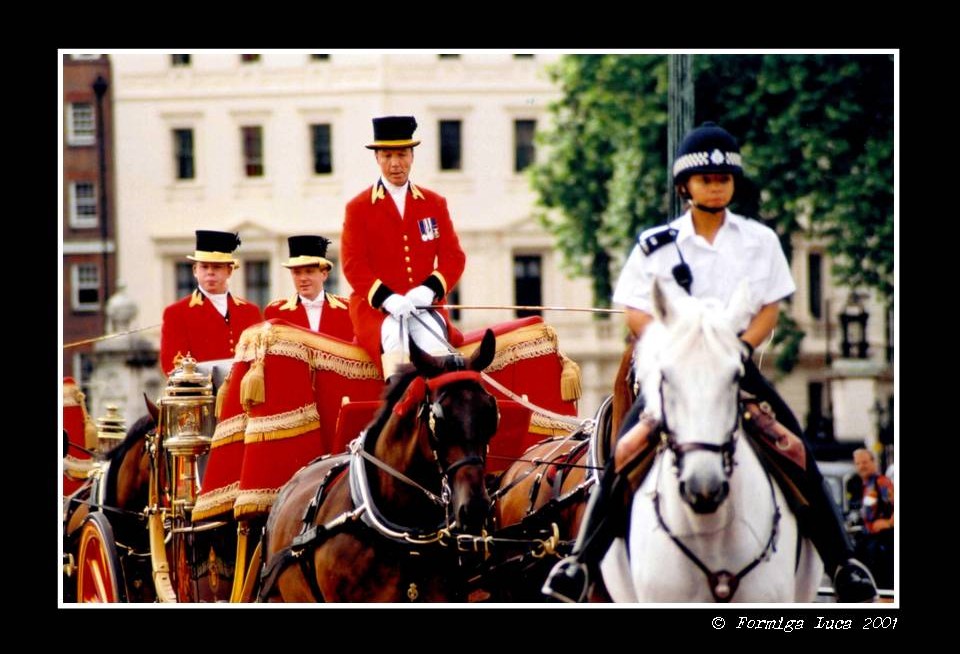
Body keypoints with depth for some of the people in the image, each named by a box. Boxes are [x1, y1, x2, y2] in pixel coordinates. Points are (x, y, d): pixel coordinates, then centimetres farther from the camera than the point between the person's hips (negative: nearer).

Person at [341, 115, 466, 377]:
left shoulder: (435, 204, 14)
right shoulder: (358, 208, 6)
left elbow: (454, 257, 7)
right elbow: (353, 265, -2)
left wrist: (429, 290, -14)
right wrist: (387, 298, -20)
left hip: (424, 304, 2)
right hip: (375, 306, -2)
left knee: (434, 338, -33)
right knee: (394, 339, -36)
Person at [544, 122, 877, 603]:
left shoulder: (760, 241, 8)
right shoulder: (656, 246, 3)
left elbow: (770, 307, 6)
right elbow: (636, 313, 0)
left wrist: (741, 347, -12)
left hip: (737, 365, 1)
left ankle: (840, 560, -6)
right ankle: (583, 560, -19)